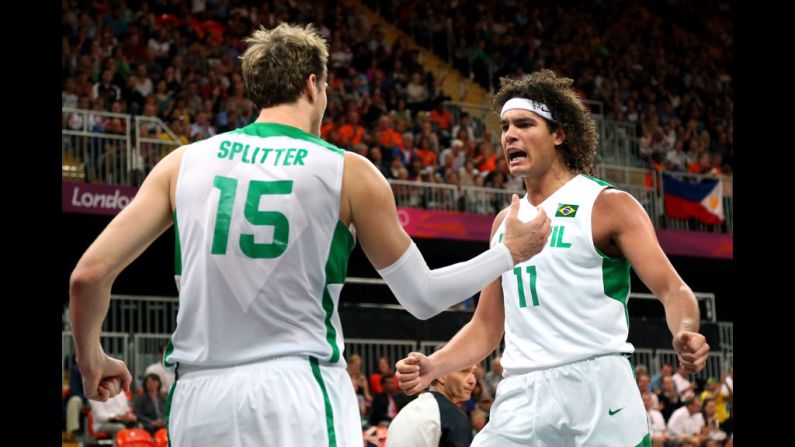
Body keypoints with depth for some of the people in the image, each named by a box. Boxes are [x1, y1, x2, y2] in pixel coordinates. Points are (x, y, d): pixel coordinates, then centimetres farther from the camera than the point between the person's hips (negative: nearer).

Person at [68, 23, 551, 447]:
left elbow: (89, 275, 2)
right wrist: (511, 251, 22)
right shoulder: (349, 173, 1)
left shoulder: (185, 162, 7)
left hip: (197, 401, 4)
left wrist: (92, 360, 20)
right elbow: (423, 298, 8)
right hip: (298, 392, -3)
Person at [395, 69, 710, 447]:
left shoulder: (607, 204, 1)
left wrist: (684, 333, -29)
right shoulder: (505, 222, 18)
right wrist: (433, 366, 5)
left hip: (595, 385, -5)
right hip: (519, 397, 5)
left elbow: (672, 290, -7)